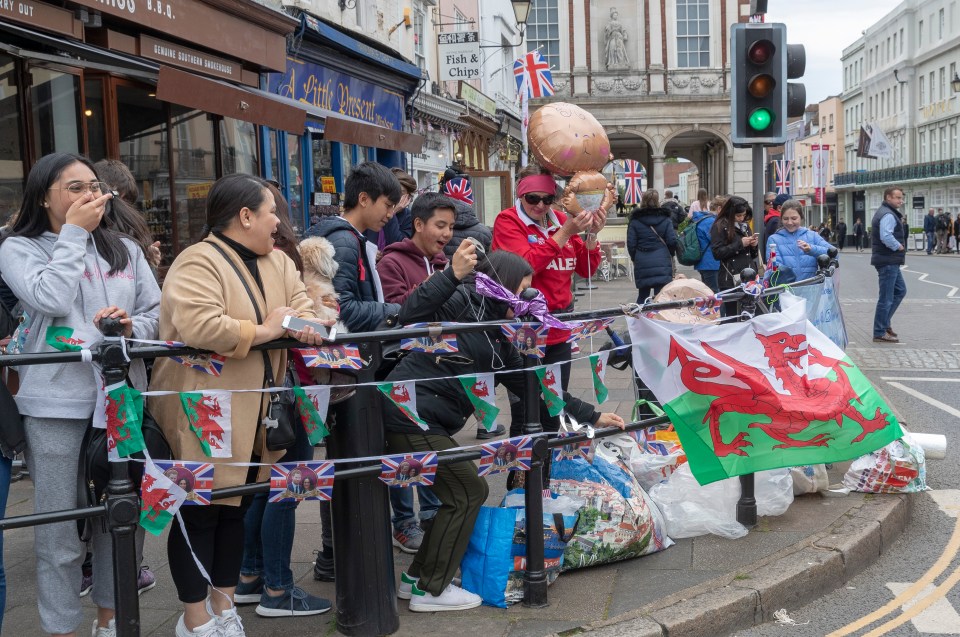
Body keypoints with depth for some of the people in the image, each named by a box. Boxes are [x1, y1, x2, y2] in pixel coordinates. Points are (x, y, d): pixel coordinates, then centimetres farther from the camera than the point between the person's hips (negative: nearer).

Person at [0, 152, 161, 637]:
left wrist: (132, 327, -13)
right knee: (59, 528, 3)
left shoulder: (125, 250, 12)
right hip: (56, 405, -4)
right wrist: (74, 233, -9)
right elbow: (51, 299, -17)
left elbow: (158, 312, 8)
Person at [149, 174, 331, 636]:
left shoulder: (275, 261, 10)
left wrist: (304, 321, -15)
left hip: (252, 412, 9)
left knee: (236, 505, 17)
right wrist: (263, 330, -22)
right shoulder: (198, 263, -18)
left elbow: (299, 300, 10)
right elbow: (197, 327, -32)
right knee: (201, 510, 2)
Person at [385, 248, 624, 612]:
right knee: (468, 492, -1)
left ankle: (417, 578, 25)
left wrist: (591, 416, 18)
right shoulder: (463, 300, -9)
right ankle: (430, 590, 10)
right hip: (410, 414, -9)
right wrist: (454, 275, -33)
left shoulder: (497, 337, 15)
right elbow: (410, 316, -25)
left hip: (425, 422, 9)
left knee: (463, 493, 13)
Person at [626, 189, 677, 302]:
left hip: (642, 264, 1)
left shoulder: (635, 221, -1)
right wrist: (669, 255, 17)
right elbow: (672, 241, -2)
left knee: (643, 296, 13)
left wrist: (635, 258, 14)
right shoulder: (665, 219, 2)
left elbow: (631, 244, -3)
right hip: (663, 263, -1)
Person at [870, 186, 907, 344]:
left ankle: (884, 323, 22)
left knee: (900, 290, 19)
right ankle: (880, 333, 1)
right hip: (888, 261, -11)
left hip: (890, 261, 11)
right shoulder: (888, 215, -17)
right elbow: (886, 237, -31)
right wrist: (899, 246, -16)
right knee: (886, 298, -5)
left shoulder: (886, 213, 17)